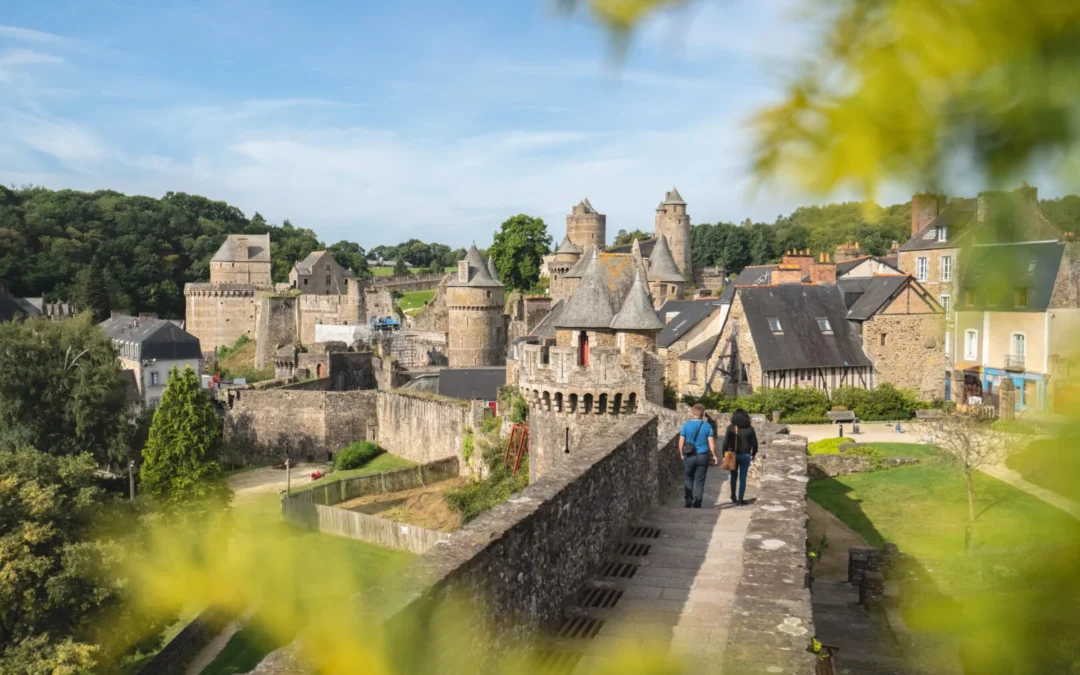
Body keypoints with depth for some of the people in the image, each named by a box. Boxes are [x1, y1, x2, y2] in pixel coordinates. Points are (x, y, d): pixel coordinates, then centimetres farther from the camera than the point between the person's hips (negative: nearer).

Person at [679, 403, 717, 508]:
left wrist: (682, 455, 10)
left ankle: (689, 500, 7)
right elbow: (711, 443, -4)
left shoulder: (686, 425, -4)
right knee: (699, 480, 7)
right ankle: (697, 503, 7)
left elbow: (681, 442, -4)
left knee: (687, 478, 15)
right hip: (703, 456, 0)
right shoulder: (707, 426, -4)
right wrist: (714, 456, 8)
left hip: (689, 456, 0)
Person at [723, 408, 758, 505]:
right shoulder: (749, 428, -1)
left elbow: (726, 442, -8)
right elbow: (754, 443, 2)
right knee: (743, 477, 5)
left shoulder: (731, 428, -4)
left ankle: (733, 497, 21)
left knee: (734, 476, 18)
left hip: (733, 455, 0)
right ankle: (740, 499, 4)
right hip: (745, 455, 0)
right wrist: (753, 454, 17)